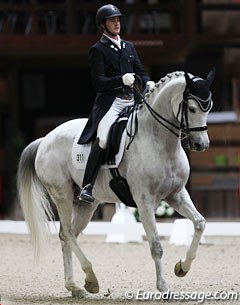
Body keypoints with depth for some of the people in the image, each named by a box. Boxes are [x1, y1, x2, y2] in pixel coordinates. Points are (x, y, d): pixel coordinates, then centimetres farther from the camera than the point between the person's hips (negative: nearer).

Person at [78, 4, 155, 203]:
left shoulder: (129, 47, 22)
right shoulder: (98, 50, 2)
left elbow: (140, 71, 21)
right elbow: (98, 82, -7)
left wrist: (148, 82, -3)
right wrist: (121, 80, -23)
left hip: (131, 100, 7)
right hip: (110, 102, -6)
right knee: (103, 139, -27)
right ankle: (87, 186, -26)